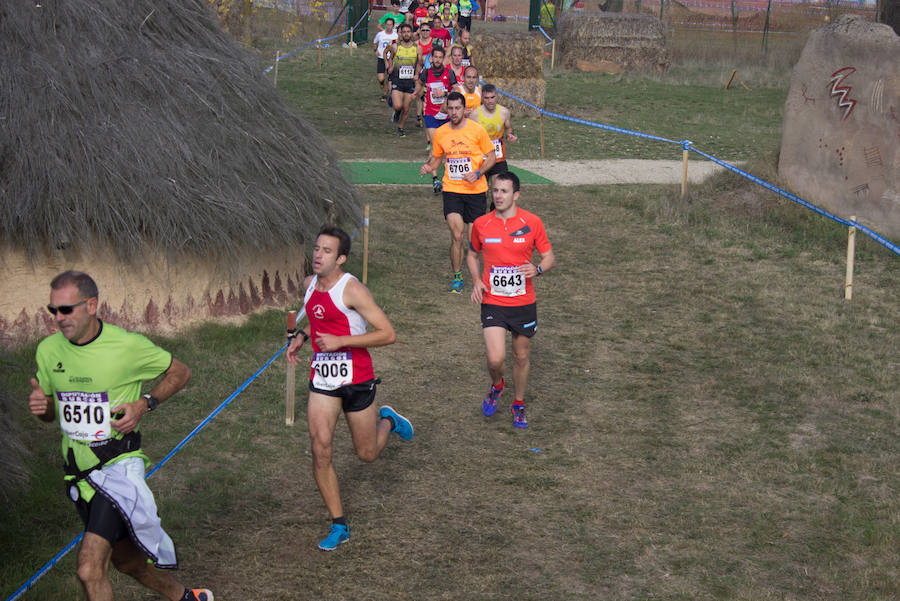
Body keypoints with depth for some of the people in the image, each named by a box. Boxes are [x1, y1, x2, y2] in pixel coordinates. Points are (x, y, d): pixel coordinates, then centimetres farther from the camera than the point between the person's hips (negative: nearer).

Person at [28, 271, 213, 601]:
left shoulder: (127, 346, -13)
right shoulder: (48, 350, 1)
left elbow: (180, 371, 2)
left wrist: (144, 404, -13)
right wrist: (41, 405, -9)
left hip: (118, 466, -6)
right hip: (77, 472, 6)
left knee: (90, 570, -20)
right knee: (127, 561, 19)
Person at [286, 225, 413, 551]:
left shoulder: (352, 289, -17)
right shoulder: (310, 284, 4)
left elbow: (388, 334, -20)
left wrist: (339, 341, -23)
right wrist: (302, 336, 8)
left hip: (356, 379, -5)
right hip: (322, 378, 5)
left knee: (367, 454, 10)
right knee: (320, 451, -8)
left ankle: (388, 420, 44)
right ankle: (339, 525, 4)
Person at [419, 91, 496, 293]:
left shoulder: (477, 130, -6)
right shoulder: (440, 133, 2)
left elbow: (491, 156, 1)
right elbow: (436, 157, 16)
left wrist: (477, 173, -15)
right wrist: (429, 167, -7)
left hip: (475, 189, -1)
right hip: (451, 189, 1)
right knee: (457, 234, -11)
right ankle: (457, 277, 4)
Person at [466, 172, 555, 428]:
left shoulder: (532, 222, -5)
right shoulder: (481, 224, -2)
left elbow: (549, 257, 3)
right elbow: (472, 255, 15)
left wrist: (538, 269, -19)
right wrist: (476, 280, -3)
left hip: (524, 303, 0)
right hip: (493, 303, 0)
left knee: (522, 357, 12)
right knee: (495, 359, -12)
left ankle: (518, 404, 35)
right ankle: (496, 386, 23)